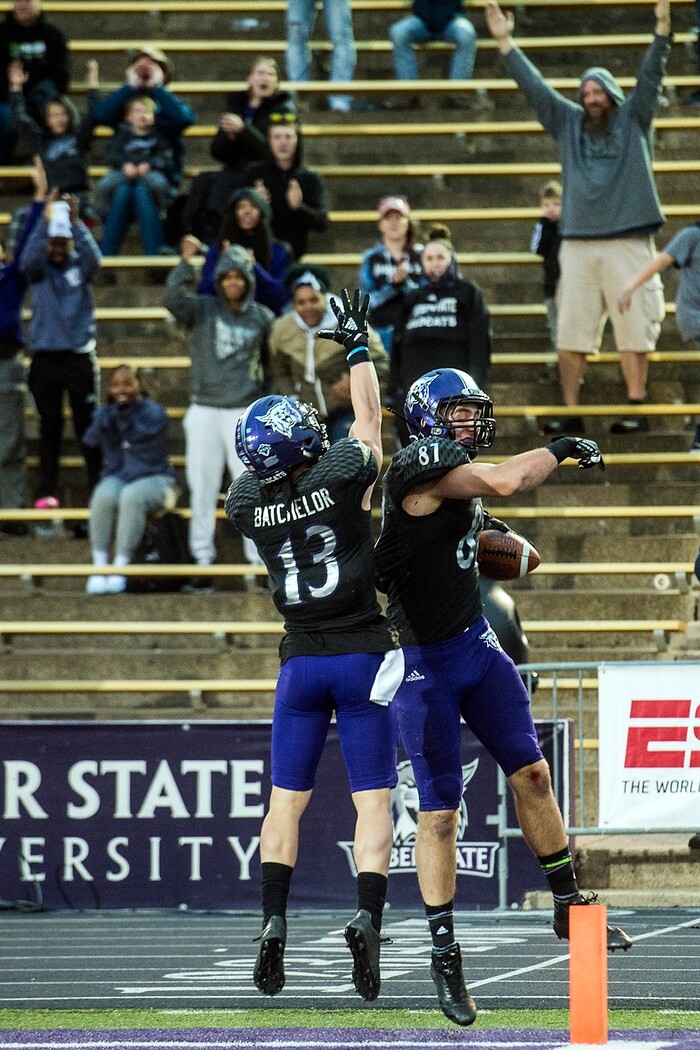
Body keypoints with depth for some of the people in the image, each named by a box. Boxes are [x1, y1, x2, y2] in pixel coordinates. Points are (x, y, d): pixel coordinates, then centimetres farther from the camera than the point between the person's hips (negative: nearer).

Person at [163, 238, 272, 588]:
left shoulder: (262, 317, 6)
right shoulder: (203, 309, 3)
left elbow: (272, 364, 14)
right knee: (202, 489, 3)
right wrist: (186, 262, -28)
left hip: (245, 413, -1)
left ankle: (261, 560, 0)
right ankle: (202, 562, 9)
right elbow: (174, 299, -17)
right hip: (205, 411, 1)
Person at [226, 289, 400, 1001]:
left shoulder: (247, 503, -5)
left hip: (300, 663, 3)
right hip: (363, 658, -3)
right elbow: (369, 419, 5)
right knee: (372, 801, -1)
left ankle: (273, 920, -2)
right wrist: (357, 346, 17)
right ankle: (368, 916, -17)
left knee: (285, 801, 10)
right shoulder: (343, 475, -14)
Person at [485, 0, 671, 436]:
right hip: (578, 243, 3)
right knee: (571, 333, 1)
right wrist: (505, 43, 10)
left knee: (633, 328, -3)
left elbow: (651, 74, -2)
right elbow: (535, 86, 14)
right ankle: (571, 411, 6)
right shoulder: (568, 122, 14)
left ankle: (636, 409, -1)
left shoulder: (634, 118, 7)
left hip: (628, 243, -3)